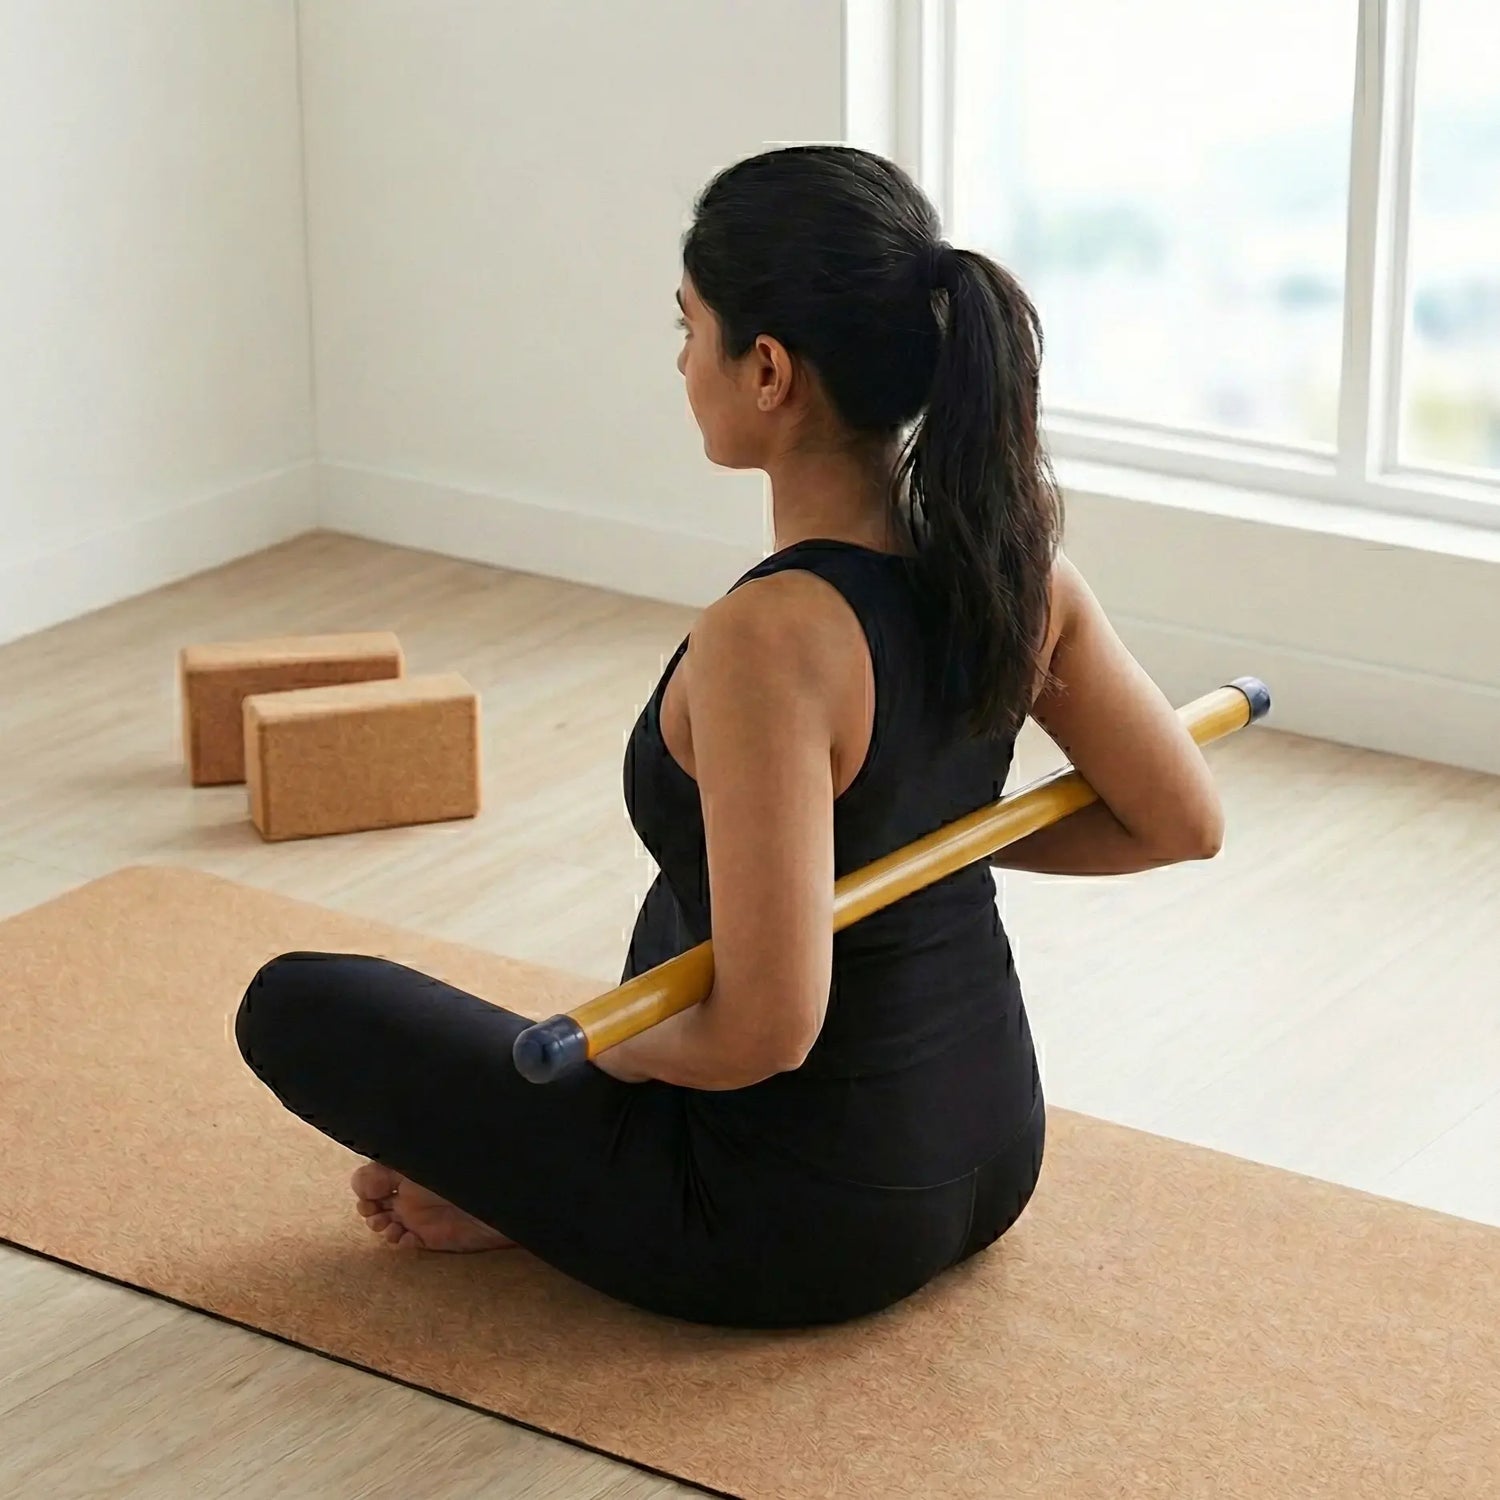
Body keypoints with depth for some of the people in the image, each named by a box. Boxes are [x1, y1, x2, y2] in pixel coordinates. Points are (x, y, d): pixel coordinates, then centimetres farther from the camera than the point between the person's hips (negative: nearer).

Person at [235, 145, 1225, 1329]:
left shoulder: (766, 642, -30)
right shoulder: (1011, 558, -8)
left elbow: (765, 1028, -32)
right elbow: (1183, 821, 2)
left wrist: (600, 1048, -11)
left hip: (806, 1229, -7)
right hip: (989, 1156, 7)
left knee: (295, 1009, 5)